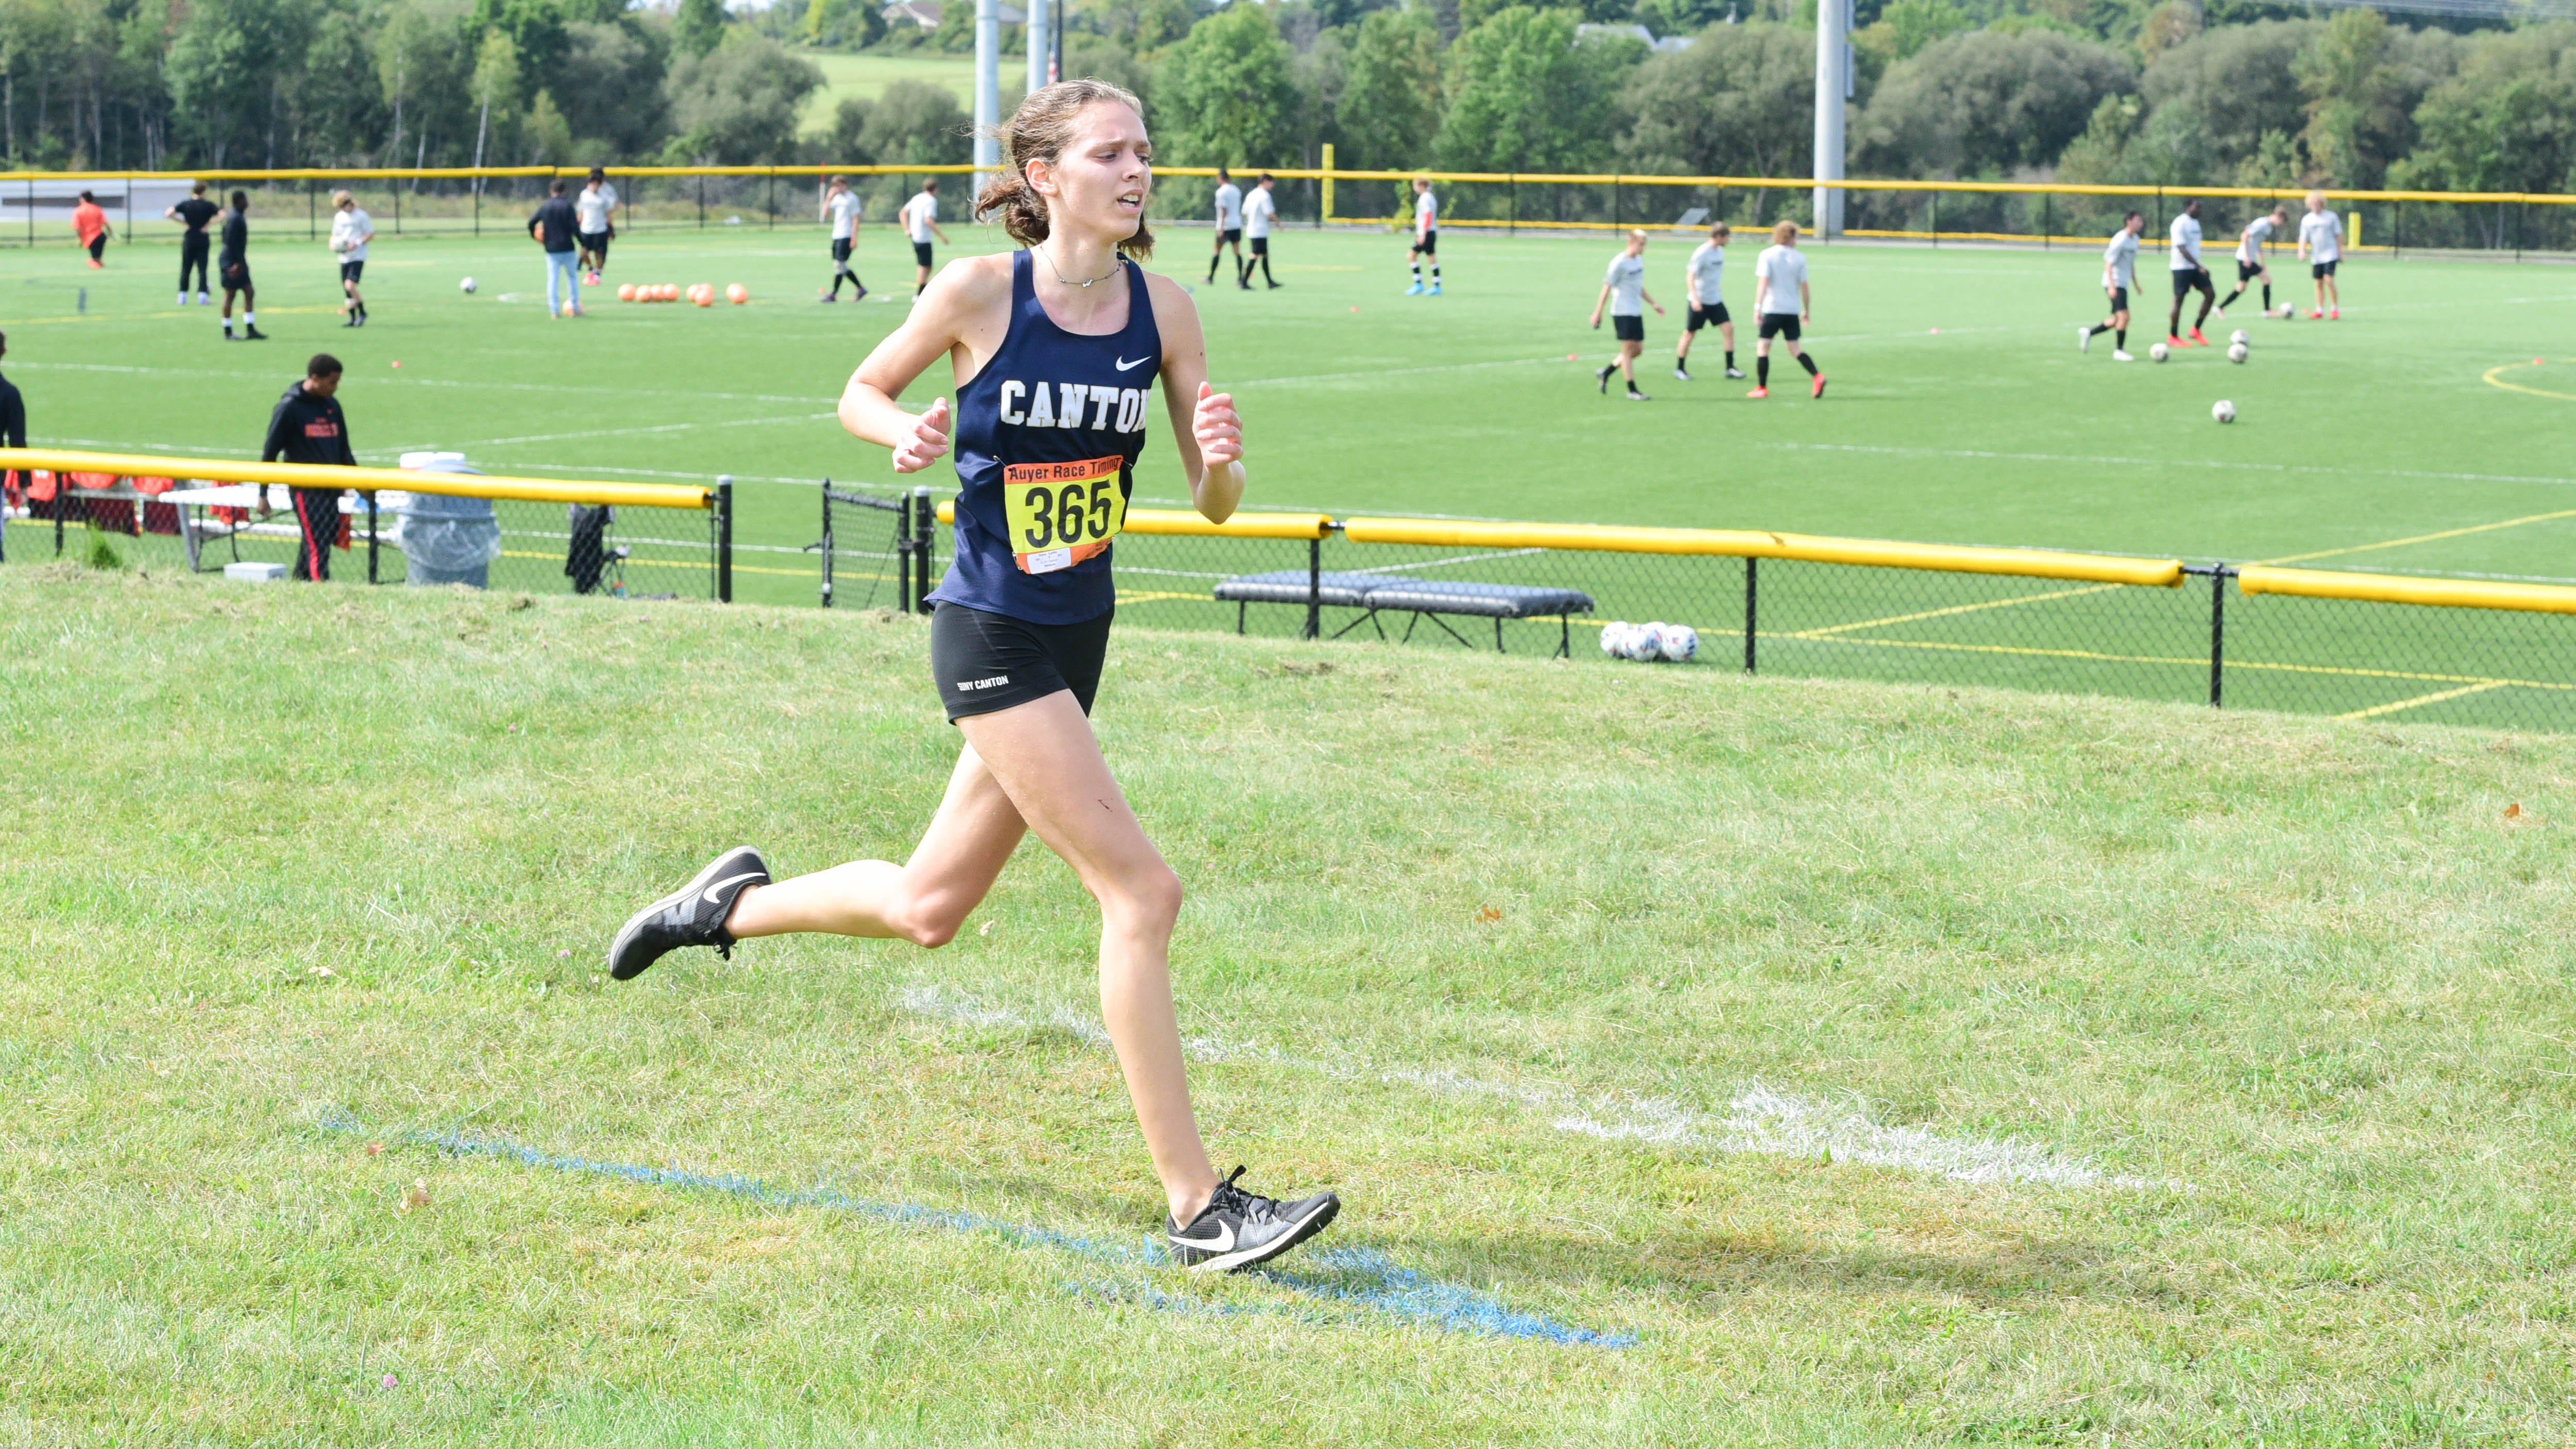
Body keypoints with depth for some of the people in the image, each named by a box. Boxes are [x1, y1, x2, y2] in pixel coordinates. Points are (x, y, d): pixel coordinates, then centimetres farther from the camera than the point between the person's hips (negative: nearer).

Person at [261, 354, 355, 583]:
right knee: (316, 545, -14)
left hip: (332, 488, 7)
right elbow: (270, 451, -2)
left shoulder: (333, 406, 12)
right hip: (305, 490, -7)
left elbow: (344, 450, 22)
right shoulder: (290, 407, -6)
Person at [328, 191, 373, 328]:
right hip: (344, 258, 6)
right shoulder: (339, 217, 13)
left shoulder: (361, 216, -5)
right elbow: (335, 235, 22)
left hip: (358, 257, -6)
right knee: (346, 291, 4)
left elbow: (371, 235, -4)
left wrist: (357, 243, -17)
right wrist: (333, 244, 1)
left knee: (350, 286, -20)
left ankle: (362, 312, -2)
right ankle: (353, 319, 15)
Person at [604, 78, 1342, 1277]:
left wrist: (1221, 456, -20)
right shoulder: (979, 291, -12)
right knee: (1141, 893, -13)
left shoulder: (1162, 309, 0)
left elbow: (1214, 504, 3)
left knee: (927, 910, 18)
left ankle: (734, 903, 45)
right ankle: (1194, 1207, -8)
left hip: (1078, 639, 6)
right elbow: (860, 391, 5)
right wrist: (908, 433, -17)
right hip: (991, 639, -6)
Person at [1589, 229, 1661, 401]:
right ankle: (1632, 391, -2)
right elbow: (1607, 287, -10)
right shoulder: (1619, 263, -12)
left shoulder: (1639, 260, 12)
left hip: (1636, 312, 8)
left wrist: (1654, 304, 21)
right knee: (1629, 349, -6)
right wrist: (1597, 313, -10)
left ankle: (1605, 374, 22)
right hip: (1623, 313, -8)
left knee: (1638, 349, 8)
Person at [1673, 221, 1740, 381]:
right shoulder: (1702, 253, -18)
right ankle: (1679, 369, 15)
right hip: (1700, 301, -7)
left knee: (1729, 328, -4)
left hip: (1715, 300, 7)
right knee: (1690, 334, 3)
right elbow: (1690, 276, -21)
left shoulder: (1720, 251, 7)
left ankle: (1730, 368, 0)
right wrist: (1695, 298, -31)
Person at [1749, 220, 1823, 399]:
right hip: (1792, 310, 3)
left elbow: (1763, 283, -13)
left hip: (1772, 309, -3)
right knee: (1795, 348, 10)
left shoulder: (1767, 255, -4)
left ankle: (1762, 388, 4)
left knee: (1763, 346, 6)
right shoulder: (1800, 258, 4)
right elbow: (1804, 287, 5)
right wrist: (1807, 311, 14)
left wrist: (1757, 307, -15)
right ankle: (1817, 377, -9)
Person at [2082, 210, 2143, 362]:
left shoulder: (2134, 239, 13)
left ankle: (2088, 333, 26)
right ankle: (2119, 351, -9)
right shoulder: (2120, 240, -16)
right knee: (2124, 316, -15)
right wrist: (2112, 286, -25)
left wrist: (2136, 284, 25)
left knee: (2117, 320, 12)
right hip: (2115, 284, -10)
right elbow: (2109, 264, -18)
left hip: (2123, 284, 10)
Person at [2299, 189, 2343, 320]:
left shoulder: (2331, 217, 0)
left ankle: (2335, 308, -8)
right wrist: (2302, 251, -11)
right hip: (2316, 257, 4)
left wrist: (2340, 253, 1)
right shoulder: (2307, 220, 6)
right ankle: (2319, 310, 15)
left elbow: (2338, 236, 5)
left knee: (2329, 280, -16)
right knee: (2319, 283, 6)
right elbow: (2303, 239, 6)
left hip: (2330, 255, -4)